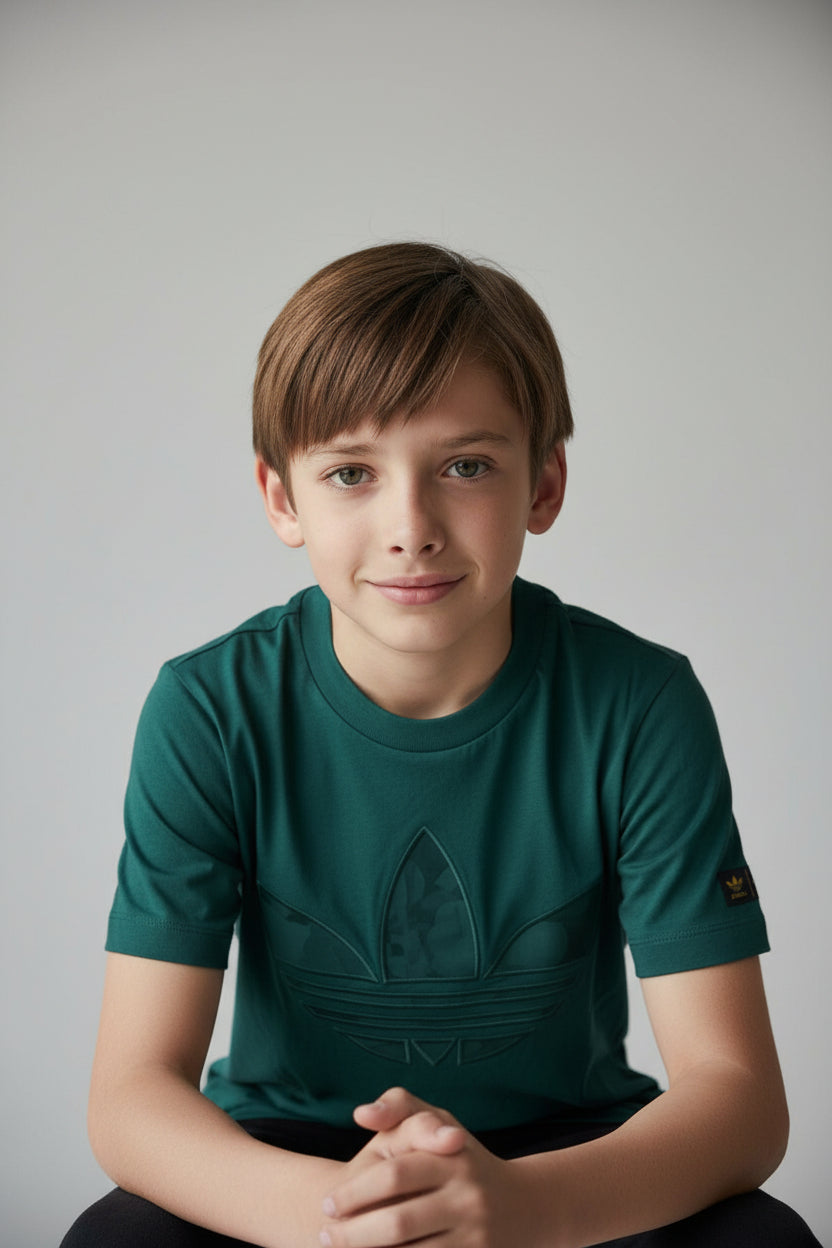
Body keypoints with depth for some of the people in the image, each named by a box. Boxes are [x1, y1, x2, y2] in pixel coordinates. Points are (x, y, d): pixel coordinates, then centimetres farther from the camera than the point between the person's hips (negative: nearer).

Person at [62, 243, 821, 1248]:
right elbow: (132, 1094, -18)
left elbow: (736, 1091, -18)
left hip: (568, 1151, 1)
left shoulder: (640, 706, -15)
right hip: (287, 1153, 0)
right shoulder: (210, 713, -14)